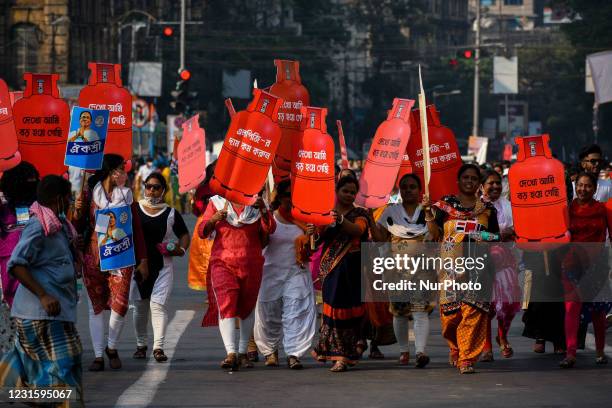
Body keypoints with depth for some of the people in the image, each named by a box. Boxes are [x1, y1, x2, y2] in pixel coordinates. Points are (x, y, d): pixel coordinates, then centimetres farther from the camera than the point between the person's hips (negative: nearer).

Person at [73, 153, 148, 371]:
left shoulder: (126, 196, 11)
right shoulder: (89, 195, 3)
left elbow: (137, 229, 12)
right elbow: (78, 228, 6)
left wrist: (143, 260, 8)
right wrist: (77, 212, -14)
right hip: (94, 257, -1)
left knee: (120, 304, -9)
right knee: (96, 306, 1)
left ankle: (112, 347, 13)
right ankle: (98, 355, 8)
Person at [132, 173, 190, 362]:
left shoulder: (171, 213, 5)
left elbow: (184, 234, 17)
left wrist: (181, 249, -2)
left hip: (162, 266, -2)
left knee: (157, 304, -13)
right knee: (140, 306, 10)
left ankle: (158, 347, -14)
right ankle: (141, 345, 25)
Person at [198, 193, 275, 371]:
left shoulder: (255, 203, 8)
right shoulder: (217, 202, 6)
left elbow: (270, 229, -3)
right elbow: (202, 232, 1)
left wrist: (263, 209, -19)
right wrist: (214, 219, -19)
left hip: (251, 265, 2)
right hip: (223, 263, -2)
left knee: (247, 308, 11)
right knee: (226, 306, -17)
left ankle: (243, 353, 25)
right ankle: (231, 353, -28)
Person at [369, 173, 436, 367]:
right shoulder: (391, 211, 10)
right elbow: (381, 238, 9)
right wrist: (370, 223, -6)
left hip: (422, 268, -2)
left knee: (420, 311, -14)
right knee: (399, 311, 7)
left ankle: (420, 351, -24)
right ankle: (404, 350, 22)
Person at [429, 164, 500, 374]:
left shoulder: (487, 209, 13)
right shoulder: (445, 204, 7)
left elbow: (495, 238, 19)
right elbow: (435, 235, 1)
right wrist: (428, 212, -11)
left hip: (477, 265, 1)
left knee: (472, 311, -10)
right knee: (450, 311, -3)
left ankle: (467, 358, -9)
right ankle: (455, 348, 25)